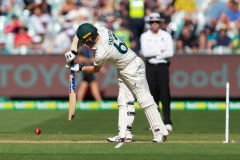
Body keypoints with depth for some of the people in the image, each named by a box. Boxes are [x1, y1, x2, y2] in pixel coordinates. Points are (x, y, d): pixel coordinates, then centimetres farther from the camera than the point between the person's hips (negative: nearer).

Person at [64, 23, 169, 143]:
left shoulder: (101, 53, -29)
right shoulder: (102, 31, -10)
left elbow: (95, 69, -9)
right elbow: (80, 34, 5)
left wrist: (79, 68, 3)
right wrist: (73, 51, -5)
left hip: (133, 69, -10)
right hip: (123, 70, 10)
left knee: (145, 100, -8)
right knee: (123, 101, 6)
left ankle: (160, 133, -8)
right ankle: (124, 135, 5)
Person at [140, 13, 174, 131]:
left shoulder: (166, 35, 3)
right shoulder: (144, 36, 5)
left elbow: (170, 52, -8)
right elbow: (145, 52, -9)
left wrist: (153, 54, -11)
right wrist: (160, 51, -10)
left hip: (163, 67, -1)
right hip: (150, 67, 1)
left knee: (165, 94, -11)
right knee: (153, 94, 2)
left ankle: (167, 122, -16)